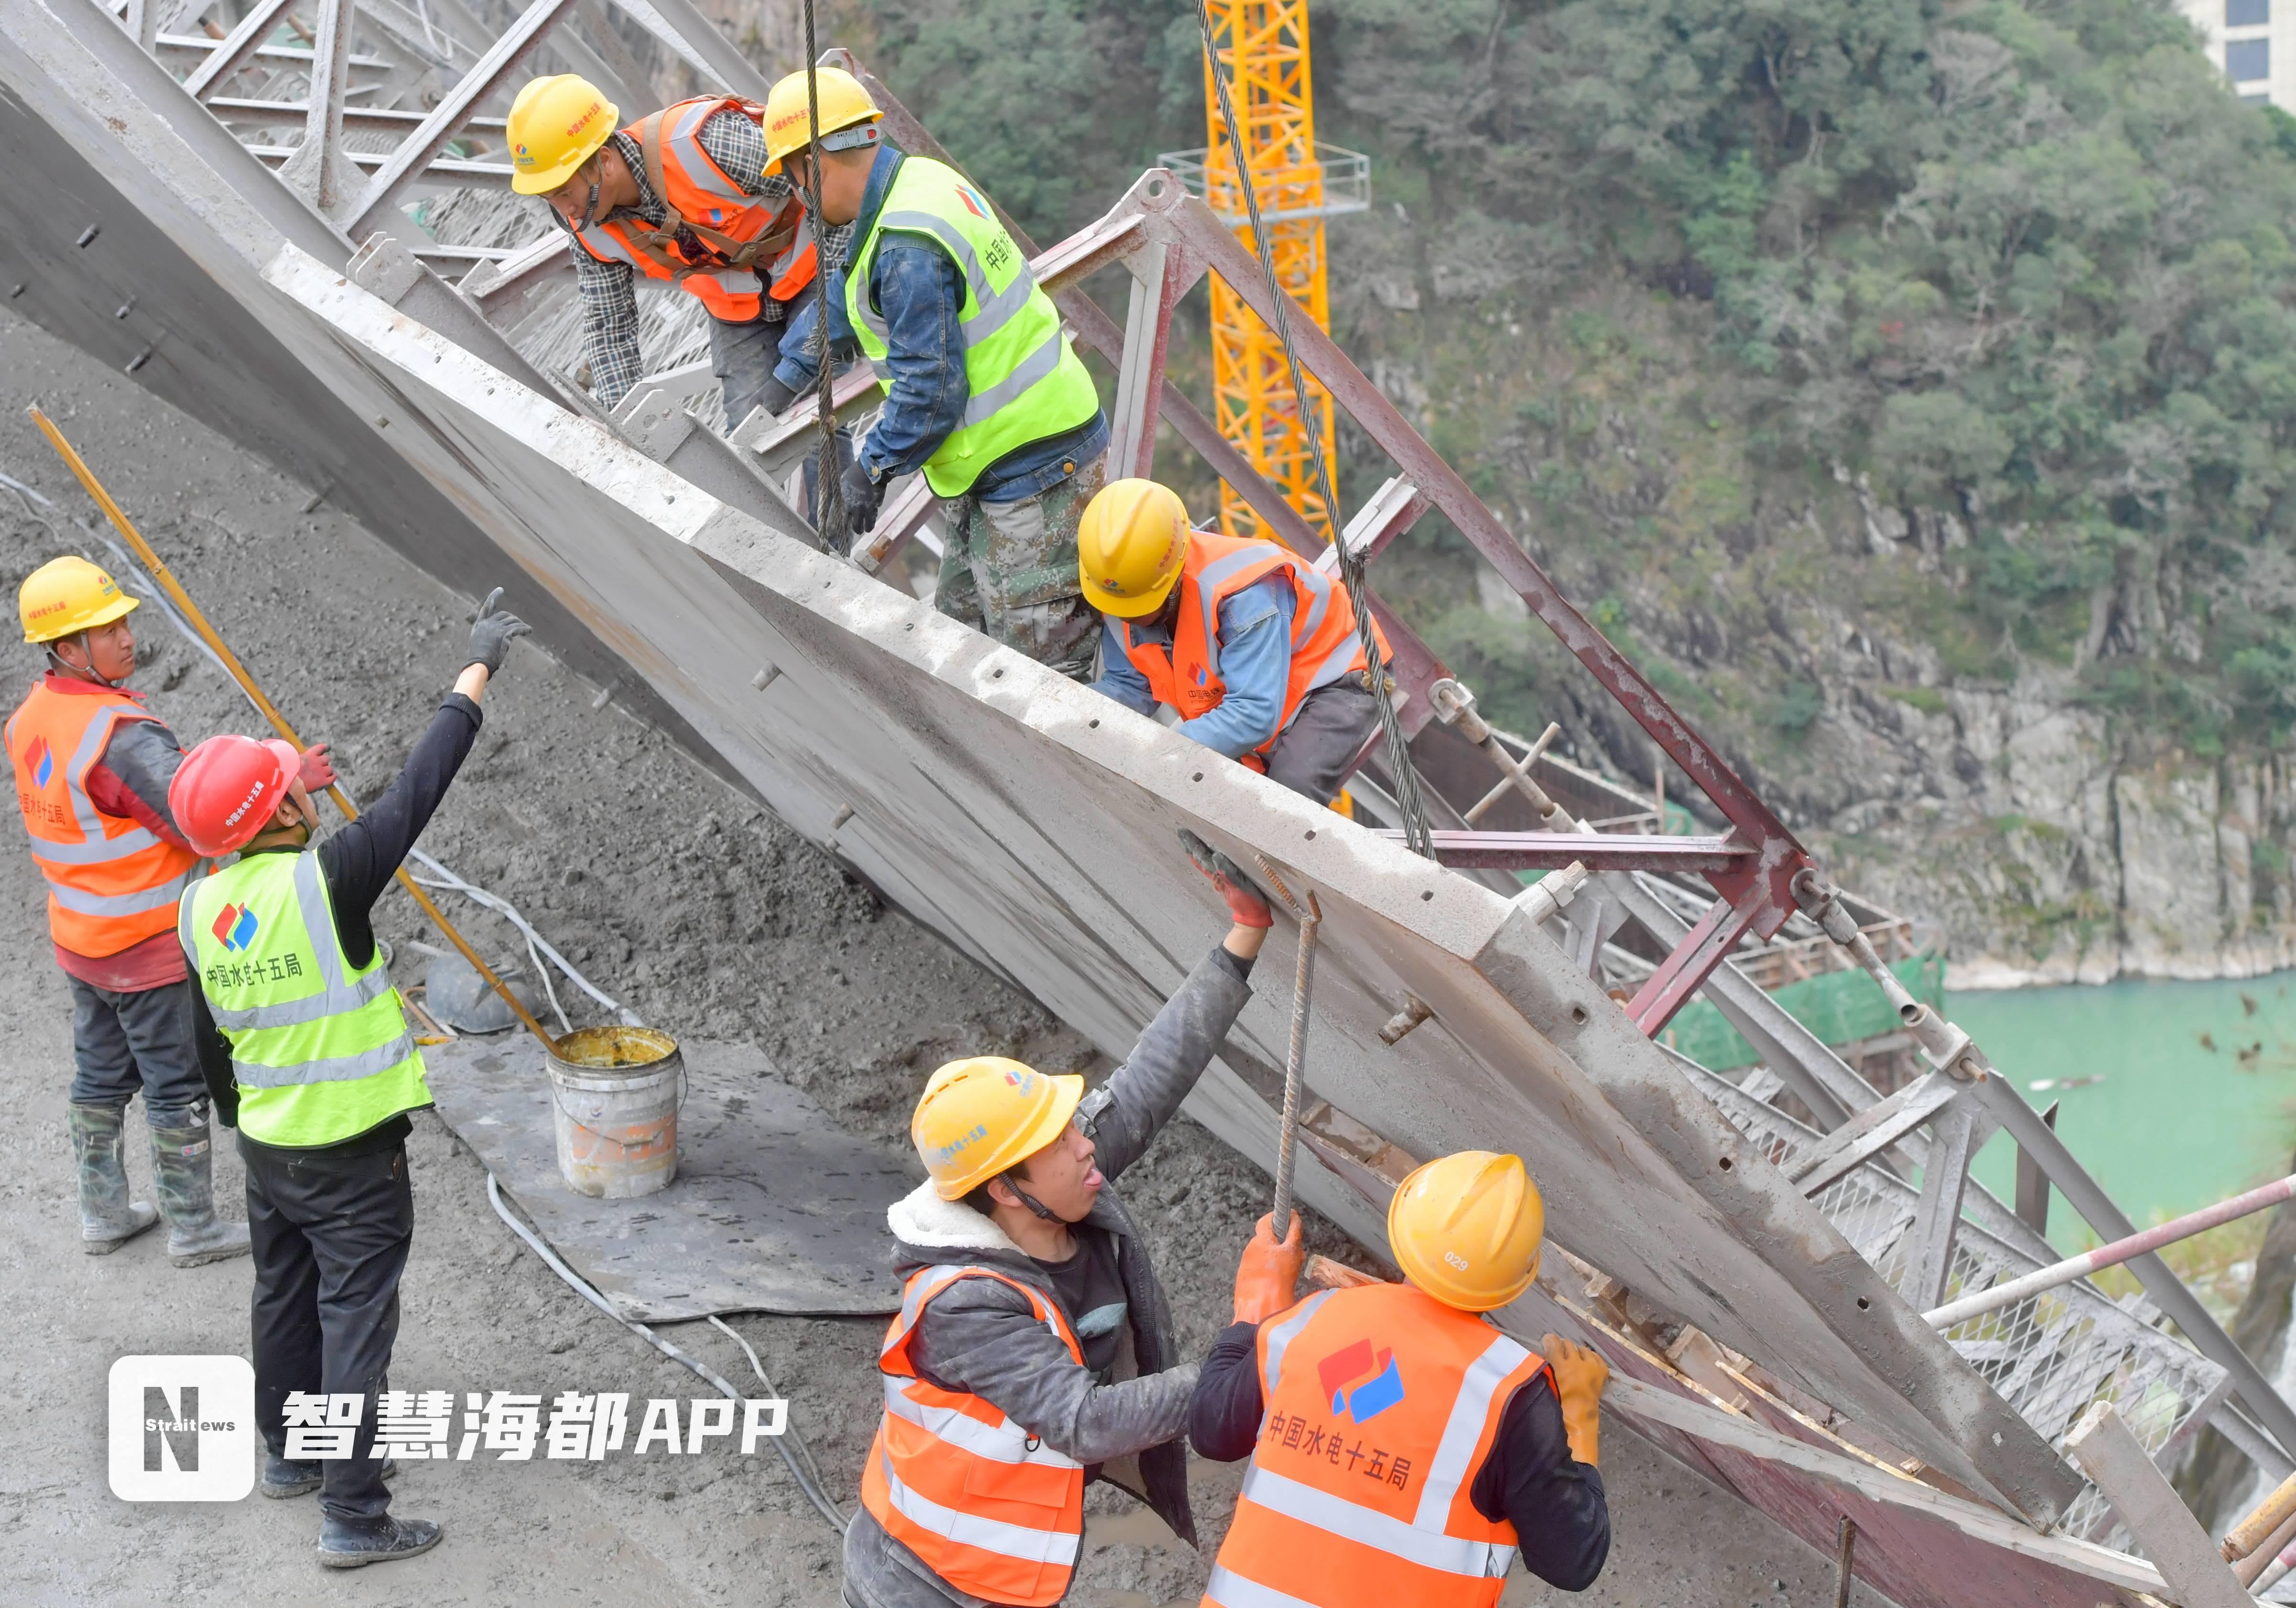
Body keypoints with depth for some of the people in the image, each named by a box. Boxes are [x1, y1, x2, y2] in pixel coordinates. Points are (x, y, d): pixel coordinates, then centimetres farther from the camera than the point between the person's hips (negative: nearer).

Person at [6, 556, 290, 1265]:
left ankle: (104, 1214, 34)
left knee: (101, 1074, 21)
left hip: (79, 935, 8)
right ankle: (193, 1228, 18)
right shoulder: (119, 733, -29)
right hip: (153, 944, -8)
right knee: (178, 1086, 6)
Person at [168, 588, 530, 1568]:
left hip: (267, 1150, 7)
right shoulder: (323, 883, -25)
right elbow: (417, 790, -20)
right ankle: (352, 1515, 5)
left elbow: (211, 1049, 9)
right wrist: (478, 670, -12)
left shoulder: (201, 910, -3)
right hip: (353, 1158, -7)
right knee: (355, 1323, 0)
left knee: (285, 1300, 23)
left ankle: (290, 1453, 41)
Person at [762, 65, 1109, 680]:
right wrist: (783, 381, 28)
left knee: (1042, 661, -8)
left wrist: (872, 468, -10)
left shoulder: (908, 251, -25)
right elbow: (844, 296, 23)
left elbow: (929, 389, -23)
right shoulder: (916, 180, 8)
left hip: (1032, 466, -11)